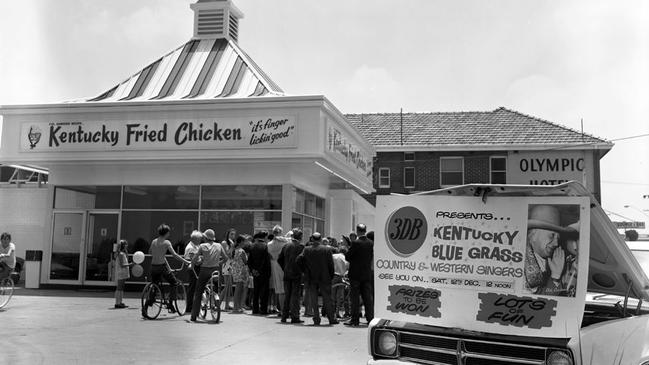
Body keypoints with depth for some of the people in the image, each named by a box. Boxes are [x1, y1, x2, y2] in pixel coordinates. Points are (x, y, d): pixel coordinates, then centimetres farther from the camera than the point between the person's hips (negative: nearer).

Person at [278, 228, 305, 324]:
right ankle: (294, 317, -3)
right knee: (295, 295, -1)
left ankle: (284, 316, 15)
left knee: (286, 295, 12)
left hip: (287, 274, 5)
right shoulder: (301, 246, -8)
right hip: (297, 274, -4)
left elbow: (279, 259, 9)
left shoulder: (286, 245, 6)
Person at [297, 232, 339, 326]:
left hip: (311, 279, 0)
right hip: (324, 278, 0)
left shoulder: (307, 249, -1)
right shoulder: (327, 249, -4)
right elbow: (331, 264, -5)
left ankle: (316, 319, 3)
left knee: (313, 300, 6)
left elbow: (299, 260, -7)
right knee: (327, 299, 8)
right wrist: (331, 276, 5)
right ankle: (332, 319, 13)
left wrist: (305, 271, 5)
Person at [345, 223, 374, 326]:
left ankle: (355, 319, 3)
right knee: (368, 297, 8)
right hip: (367, 273, 5)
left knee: (355, 297, 1)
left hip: (356, 273, -5)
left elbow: (347, 256, -11)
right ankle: (370, 318, 8)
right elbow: (371, 257, 9)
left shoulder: (355, 243, -14)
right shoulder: (371, 243, 2)